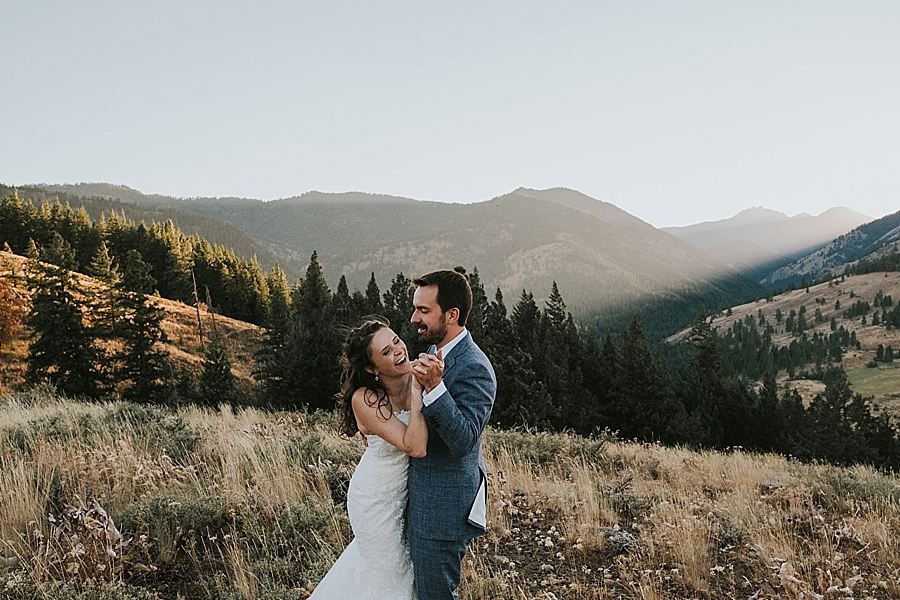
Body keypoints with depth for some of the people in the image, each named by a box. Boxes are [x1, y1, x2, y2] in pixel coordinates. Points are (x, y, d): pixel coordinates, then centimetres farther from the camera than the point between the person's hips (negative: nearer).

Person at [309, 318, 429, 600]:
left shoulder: (417, 376, -16)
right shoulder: (365, 400, -29)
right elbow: (415, 446, -36)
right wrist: (418, 391, -36)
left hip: (409, 489, 6)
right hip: (378, 499, -6)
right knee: (389, 570, 15)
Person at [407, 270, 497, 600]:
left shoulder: (473, 368, -22)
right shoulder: (441, 355, 8)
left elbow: (463, 441, -30)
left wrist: (434, 387, -38)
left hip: (443, 508, -10)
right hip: (425, 498, 10)